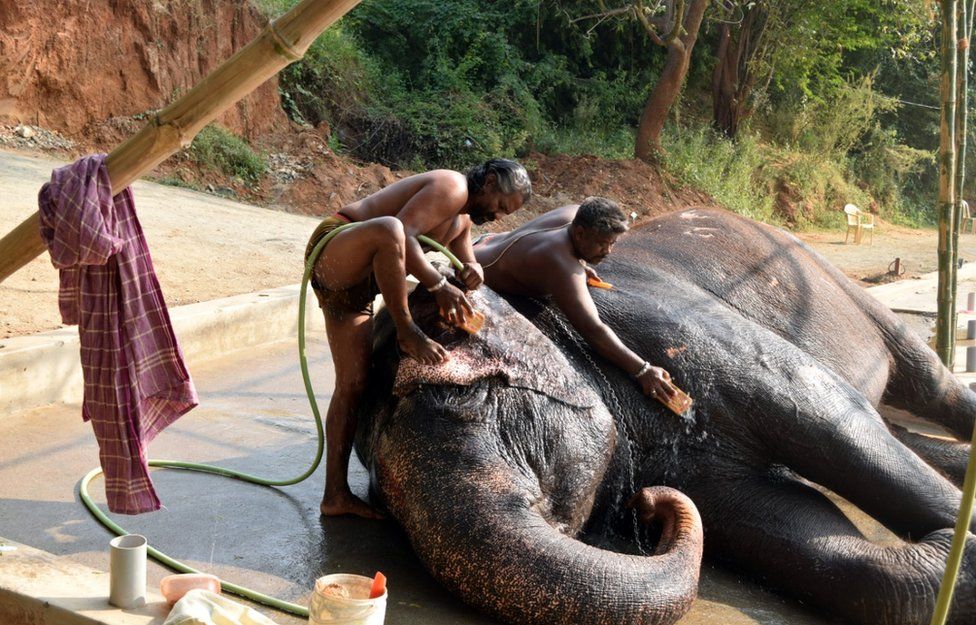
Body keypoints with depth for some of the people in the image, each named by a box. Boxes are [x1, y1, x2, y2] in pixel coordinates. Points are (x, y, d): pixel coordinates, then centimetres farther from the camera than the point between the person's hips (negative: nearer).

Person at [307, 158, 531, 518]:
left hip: (353, 285, 10)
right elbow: (402, 234, -27)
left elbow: (466, 262, 25)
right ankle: (406, 334, -27)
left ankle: (336, 495, 6)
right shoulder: (452, 187, -14)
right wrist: (438, 286, -32)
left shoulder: (463, 221, 20)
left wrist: (472, 271, 1)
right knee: (387, 229, -39)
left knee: (353, 383, 4)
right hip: (333, 250, -10)